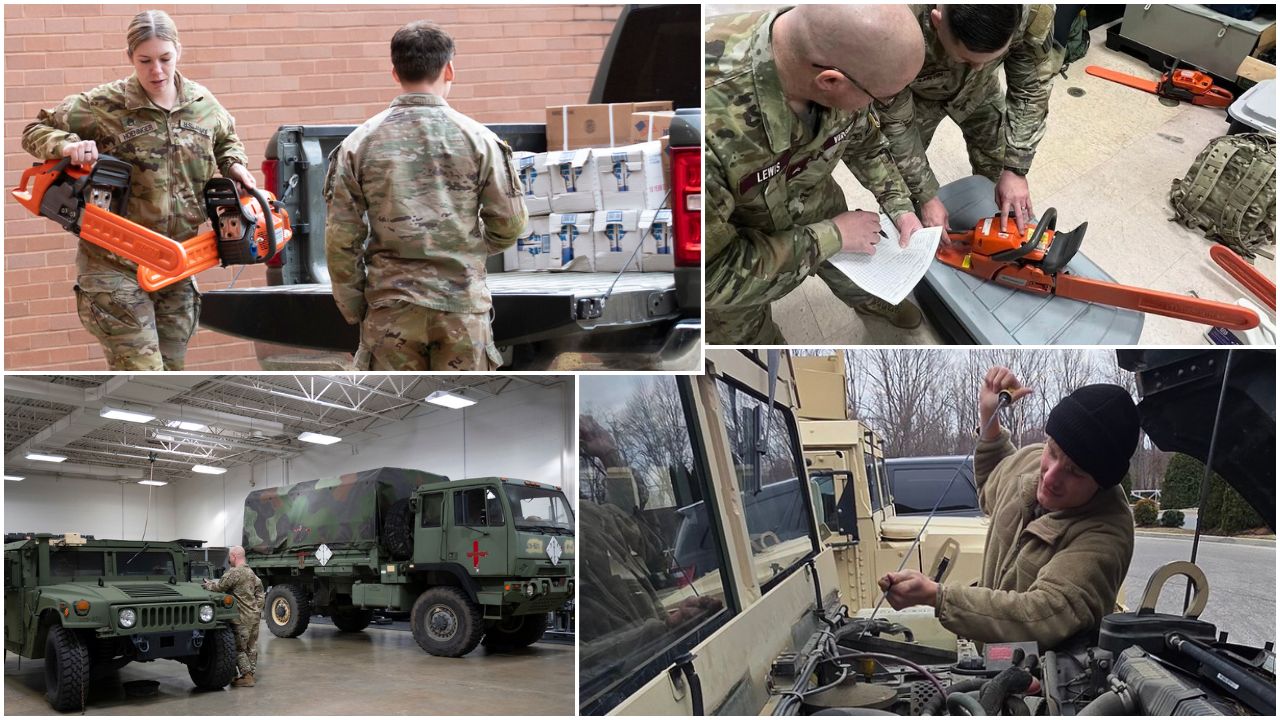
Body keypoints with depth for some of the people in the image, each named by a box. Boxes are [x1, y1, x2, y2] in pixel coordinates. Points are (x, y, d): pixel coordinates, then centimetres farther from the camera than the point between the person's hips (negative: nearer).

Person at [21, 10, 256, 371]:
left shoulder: (203, 104, 4)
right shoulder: (104, 105, -8)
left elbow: (227, 139, 26)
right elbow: (36, 131, 1)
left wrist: (234, 165, 5)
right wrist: (67, 145, -20)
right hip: (115, 264, -5)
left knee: (171, 367, 13)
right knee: (141, 371, -10)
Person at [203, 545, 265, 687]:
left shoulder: (234, 573, -16)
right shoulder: (251, 572, 14)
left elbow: (219, 587, -13)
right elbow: (259, 591, 18)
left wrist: (207, 585, 6)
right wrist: (258, 608, 20)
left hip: (243, 618, -9)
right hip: (255, 615, 9)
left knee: (238, 648, -2)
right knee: (251, 646, 14)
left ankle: (246, 677, -4)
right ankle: (251, 674, 20)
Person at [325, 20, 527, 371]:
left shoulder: (358, 144, -1)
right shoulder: (478, 138, -2)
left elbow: (341, 239, -1)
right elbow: (510, 222, 1)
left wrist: (354, 309, 9)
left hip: (391, 306, 1)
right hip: (463, 303, 0)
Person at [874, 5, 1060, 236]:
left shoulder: (1035, 10, -40)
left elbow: (1032, 89, -23)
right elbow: (894, 122, -30)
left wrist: (1016, 170, -26)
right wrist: (926, 198, -27)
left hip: (979, 89, 2)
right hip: (917, 94, -1)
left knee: (996, 172, 9)